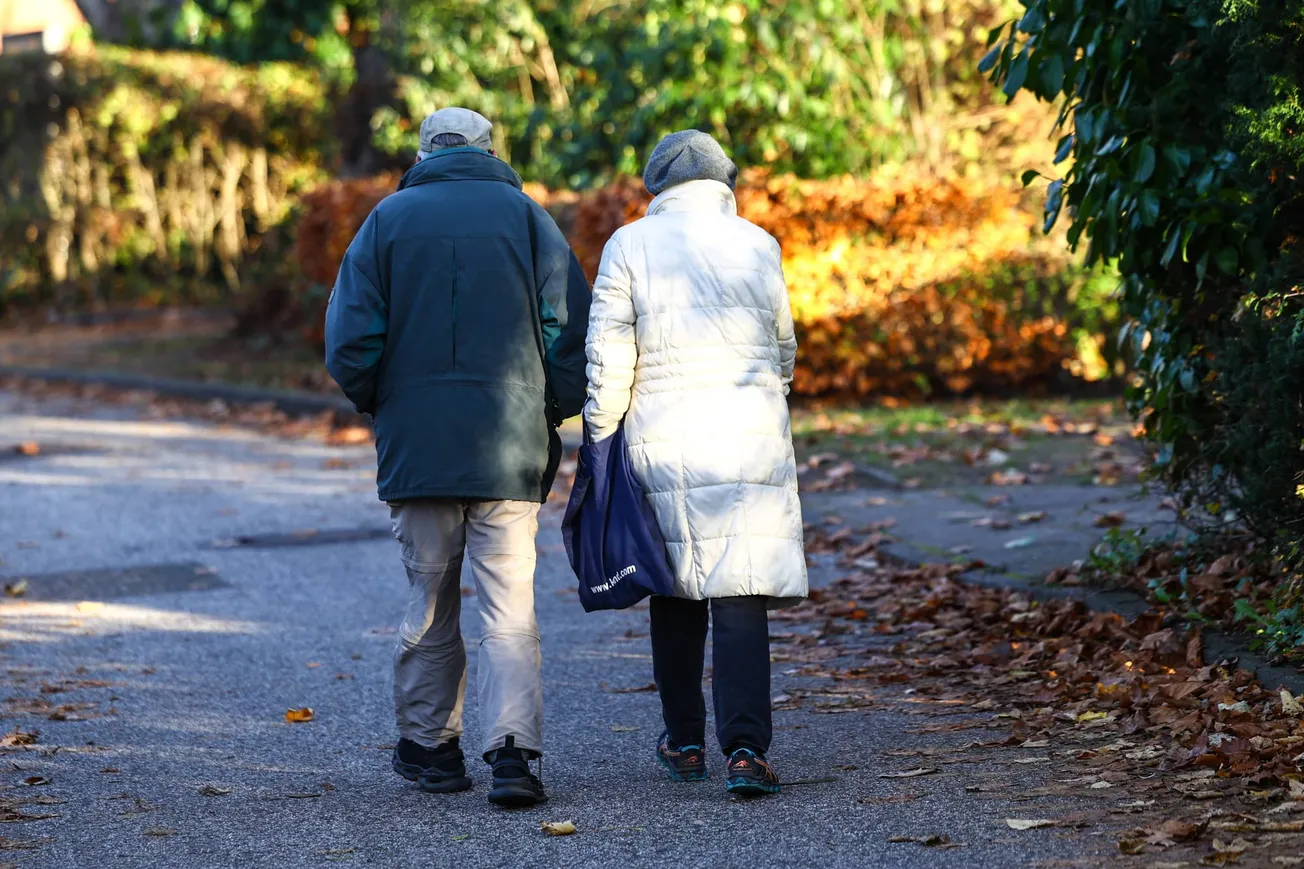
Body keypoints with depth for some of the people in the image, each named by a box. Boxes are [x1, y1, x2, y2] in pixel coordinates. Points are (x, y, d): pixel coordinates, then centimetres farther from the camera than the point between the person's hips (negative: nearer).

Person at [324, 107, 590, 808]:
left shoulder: (389, 219, 4)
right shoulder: (525, 215, 4)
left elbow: (348, 344, -1)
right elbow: (574, 332, -3)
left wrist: (380, 406, 16)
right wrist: (552, 415, 11)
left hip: (416, 447, 1)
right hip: (511, 448, -1)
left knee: (428, 599, 13)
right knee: (509, 607, -1)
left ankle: (429, 745, 22)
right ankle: (513, 750, -14)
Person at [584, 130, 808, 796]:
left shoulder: (630, 245, 0)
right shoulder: (758, 244, 5)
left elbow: (608, 357, -3)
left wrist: (600, 435, 6)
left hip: (663, 442, 0)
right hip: (753, 441, 0)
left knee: (675, 593, 14)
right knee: (741, 597, -3)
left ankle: (685, 742, 23)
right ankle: (745, 749, -14)